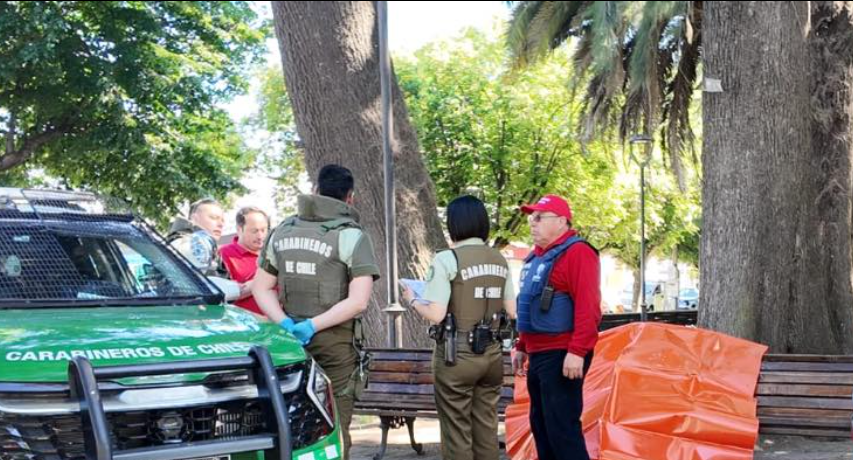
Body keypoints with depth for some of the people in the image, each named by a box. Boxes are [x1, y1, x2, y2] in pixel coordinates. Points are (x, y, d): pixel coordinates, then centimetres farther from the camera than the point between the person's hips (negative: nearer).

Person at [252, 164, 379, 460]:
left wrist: (285, 323, -5)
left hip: (290, 341, 5)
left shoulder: (283, 231, 10)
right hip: (335, 342, -5)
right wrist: (312, 326, -14)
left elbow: (261, 287, 9)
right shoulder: (351, 236, -7)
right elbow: (358, 301, -16)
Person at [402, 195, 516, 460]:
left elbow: (436, 315, -16)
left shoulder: (447, 259, -12)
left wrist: (412, 301, 2)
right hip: (491, 353, 5)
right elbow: (512, 310, 9)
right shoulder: (499, 259, 6)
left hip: (457, 354, -5)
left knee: (457, 432, 3)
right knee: (487, 429, 13)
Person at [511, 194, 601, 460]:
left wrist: (577, 351, -25)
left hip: (562, 356, -10)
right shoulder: (536, 257, 18)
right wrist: (522, 347, 22)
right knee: (540, 425, 14)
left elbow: (587, 307, -20)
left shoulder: (576, 252, -11)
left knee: (562, 427, -10)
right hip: (538, 355, 10)